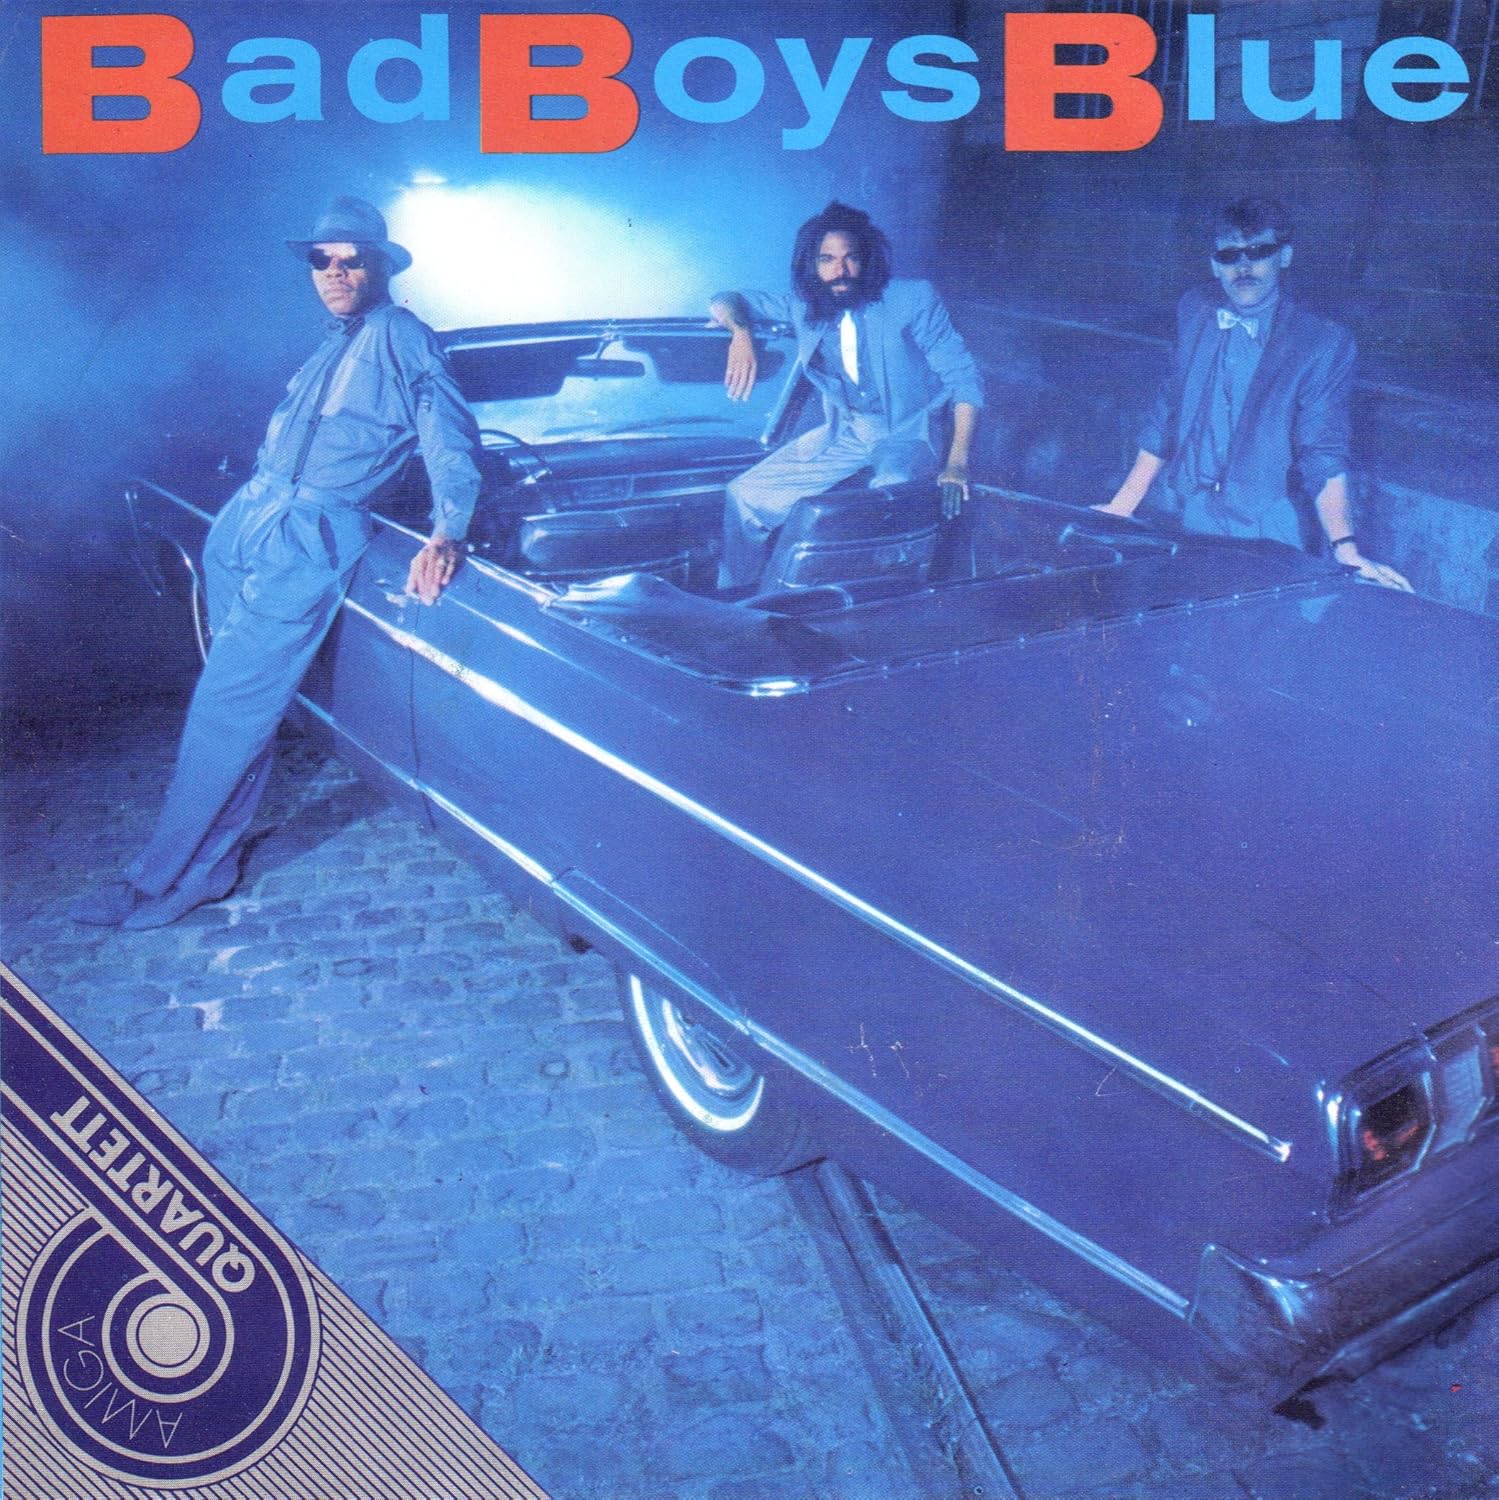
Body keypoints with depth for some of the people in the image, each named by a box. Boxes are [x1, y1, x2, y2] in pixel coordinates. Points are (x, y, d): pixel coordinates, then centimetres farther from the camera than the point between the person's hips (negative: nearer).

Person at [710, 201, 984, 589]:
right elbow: (725, 302, 7)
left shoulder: (913, 299, -11)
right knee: (744, 496, -6)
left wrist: (957, 463, -24)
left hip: (907, 435, -4)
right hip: (841, 435, 5)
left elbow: (964, 378, -11)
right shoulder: (805, 306, 0)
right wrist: (740, 333, -19)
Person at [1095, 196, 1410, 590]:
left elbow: (1324, 457, -11)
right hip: (1177, 525, 3)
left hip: (1265, 541, -3)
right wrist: (1122, 506, 10)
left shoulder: (1324, 344, -5)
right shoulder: (1194, 312, 7)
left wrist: (1345, 549, -24)